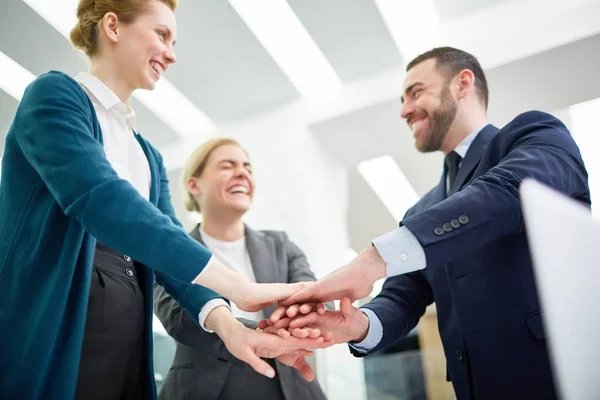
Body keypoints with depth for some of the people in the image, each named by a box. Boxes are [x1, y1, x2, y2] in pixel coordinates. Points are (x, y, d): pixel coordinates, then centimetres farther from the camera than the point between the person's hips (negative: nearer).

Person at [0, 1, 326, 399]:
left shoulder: (149, 158, 18)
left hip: (127, 349, 7)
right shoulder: (54, 95, -4)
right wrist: (239, 287, -25)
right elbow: (98, 198, -22)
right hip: (40, 340, -7)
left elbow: (173, 248, 5)